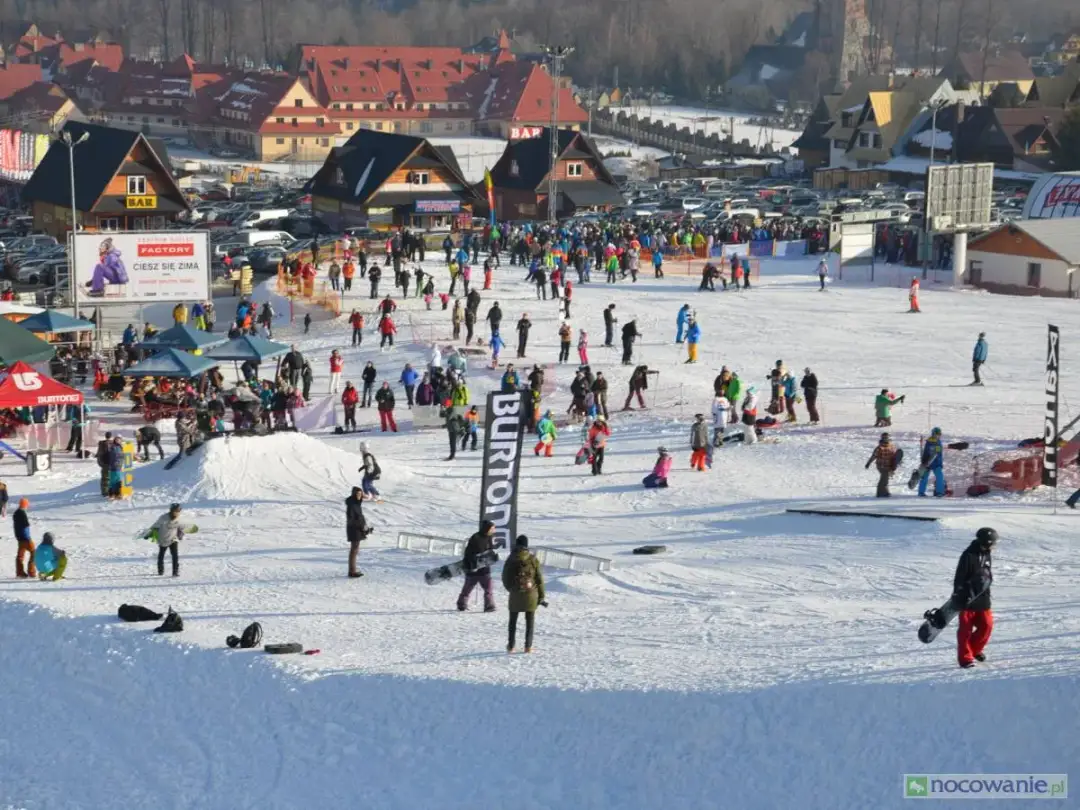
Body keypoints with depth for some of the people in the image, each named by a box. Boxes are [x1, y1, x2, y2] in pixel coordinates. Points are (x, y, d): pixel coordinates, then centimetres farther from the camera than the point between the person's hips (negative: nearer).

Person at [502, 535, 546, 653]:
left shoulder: (511, 560, -6)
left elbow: (505, 578, 2)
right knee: (530, 620, 10)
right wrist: (542, 596, 4)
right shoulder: (533, 560, -7)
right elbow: (539, 578, -4)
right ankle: (528, 646, 6)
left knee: (513, 620, 14)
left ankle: (511, 646, 14)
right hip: (530, 594, 0)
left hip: (515, 594, 0)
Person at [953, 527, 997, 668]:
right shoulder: (969, 556, -17)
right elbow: (959, 578, -16)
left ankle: (975, 650, 23)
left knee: (986, 625, 2)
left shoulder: (986, 555, 8)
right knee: (966, 628, 0)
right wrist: (958, 597, -16)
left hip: (982, 599, 7)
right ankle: (965, 657, 8)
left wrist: (987, 594, 22)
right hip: (967, 599, -7)